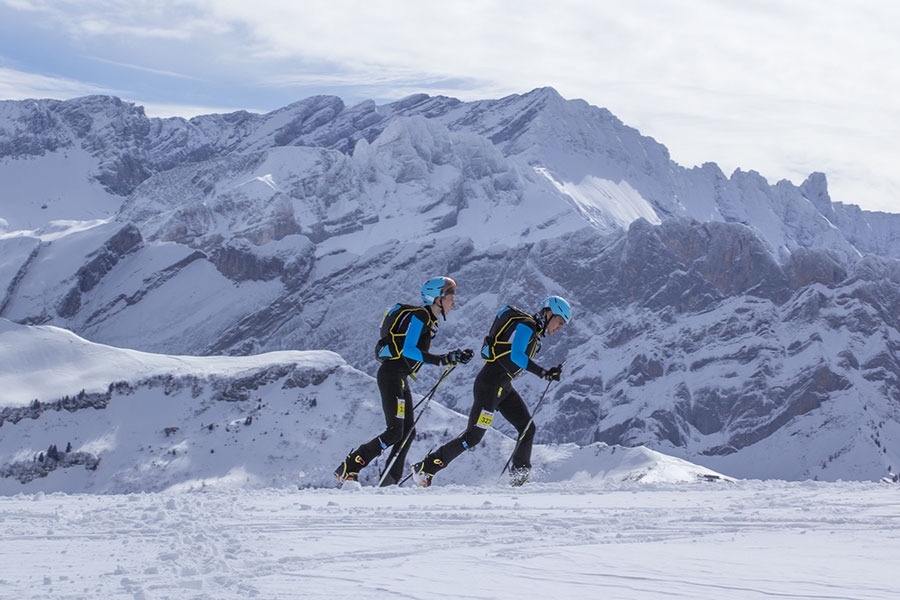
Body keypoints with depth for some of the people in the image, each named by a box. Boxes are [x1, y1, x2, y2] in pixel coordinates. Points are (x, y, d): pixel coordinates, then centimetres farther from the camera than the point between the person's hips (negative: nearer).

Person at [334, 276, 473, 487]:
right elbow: (407, 350, -20)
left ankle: (389, 483, 7)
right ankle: (348, 469, -8)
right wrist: (443, 360, -22)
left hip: (401, 380, 10)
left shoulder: (430, 321, 18)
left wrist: (453, 358, 12)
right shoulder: (418, 316, -12)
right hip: (391, 375, -10)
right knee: (395, 432, -14)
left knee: (407, 432, 6)